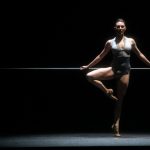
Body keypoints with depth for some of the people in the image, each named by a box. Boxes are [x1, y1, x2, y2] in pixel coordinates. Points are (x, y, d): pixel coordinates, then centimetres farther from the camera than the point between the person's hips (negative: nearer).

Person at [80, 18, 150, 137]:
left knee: (119, 100, 3)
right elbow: (100, 56, 9)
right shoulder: (110, 42, 2)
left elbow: (139, 55, 15)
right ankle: (108, 92, 0)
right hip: (113, 69, 1)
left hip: (125, 71, 0)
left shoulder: (131, 41, 4)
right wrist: (88, 66, 10)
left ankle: (116, 125, 10)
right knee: (89, 76, -19)